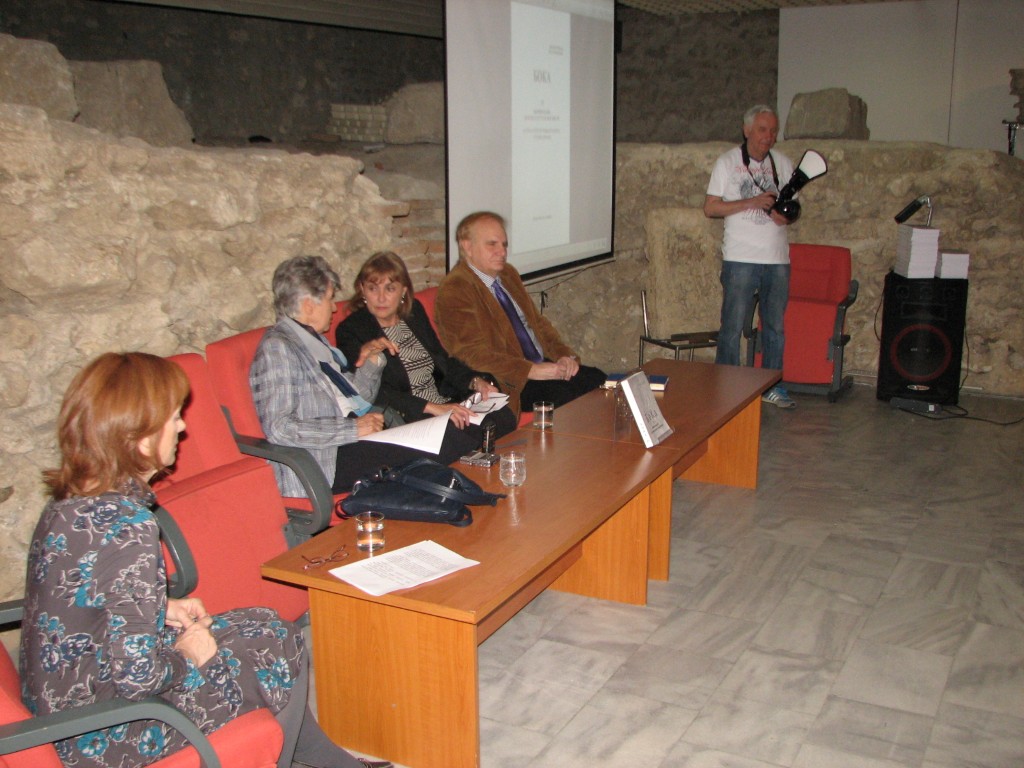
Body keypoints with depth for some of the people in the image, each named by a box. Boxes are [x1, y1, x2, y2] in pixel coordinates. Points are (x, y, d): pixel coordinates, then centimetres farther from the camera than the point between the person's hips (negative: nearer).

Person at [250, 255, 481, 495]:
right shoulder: (277, 347, -8)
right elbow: (279, 427, -19)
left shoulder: (313, 340, 20)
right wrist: (353, 428, -19)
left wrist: (370, 360, 9)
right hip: (327, 461, -9)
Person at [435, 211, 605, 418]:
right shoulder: (453, 291, -12)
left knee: (597, 380, -10)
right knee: (563, 394, -28)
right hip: (508, 384, -8)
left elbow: (538, 322, 20)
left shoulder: (508, 273, 15)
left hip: (542, 365, 8)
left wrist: (564, 355, 1)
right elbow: (474, 355, -19)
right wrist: (531, 370, -24)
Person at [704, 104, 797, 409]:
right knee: (733, 326, -3)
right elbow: (710, 208, -5)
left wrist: (786, 213, -6)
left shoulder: (783, 164, 12)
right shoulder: (728, 162, 1)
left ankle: (772, 386, 21)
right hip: (741, 258, -4)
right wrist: (751, 203, -15)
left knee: (775, 326, 10)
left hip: (778, 258, 4)